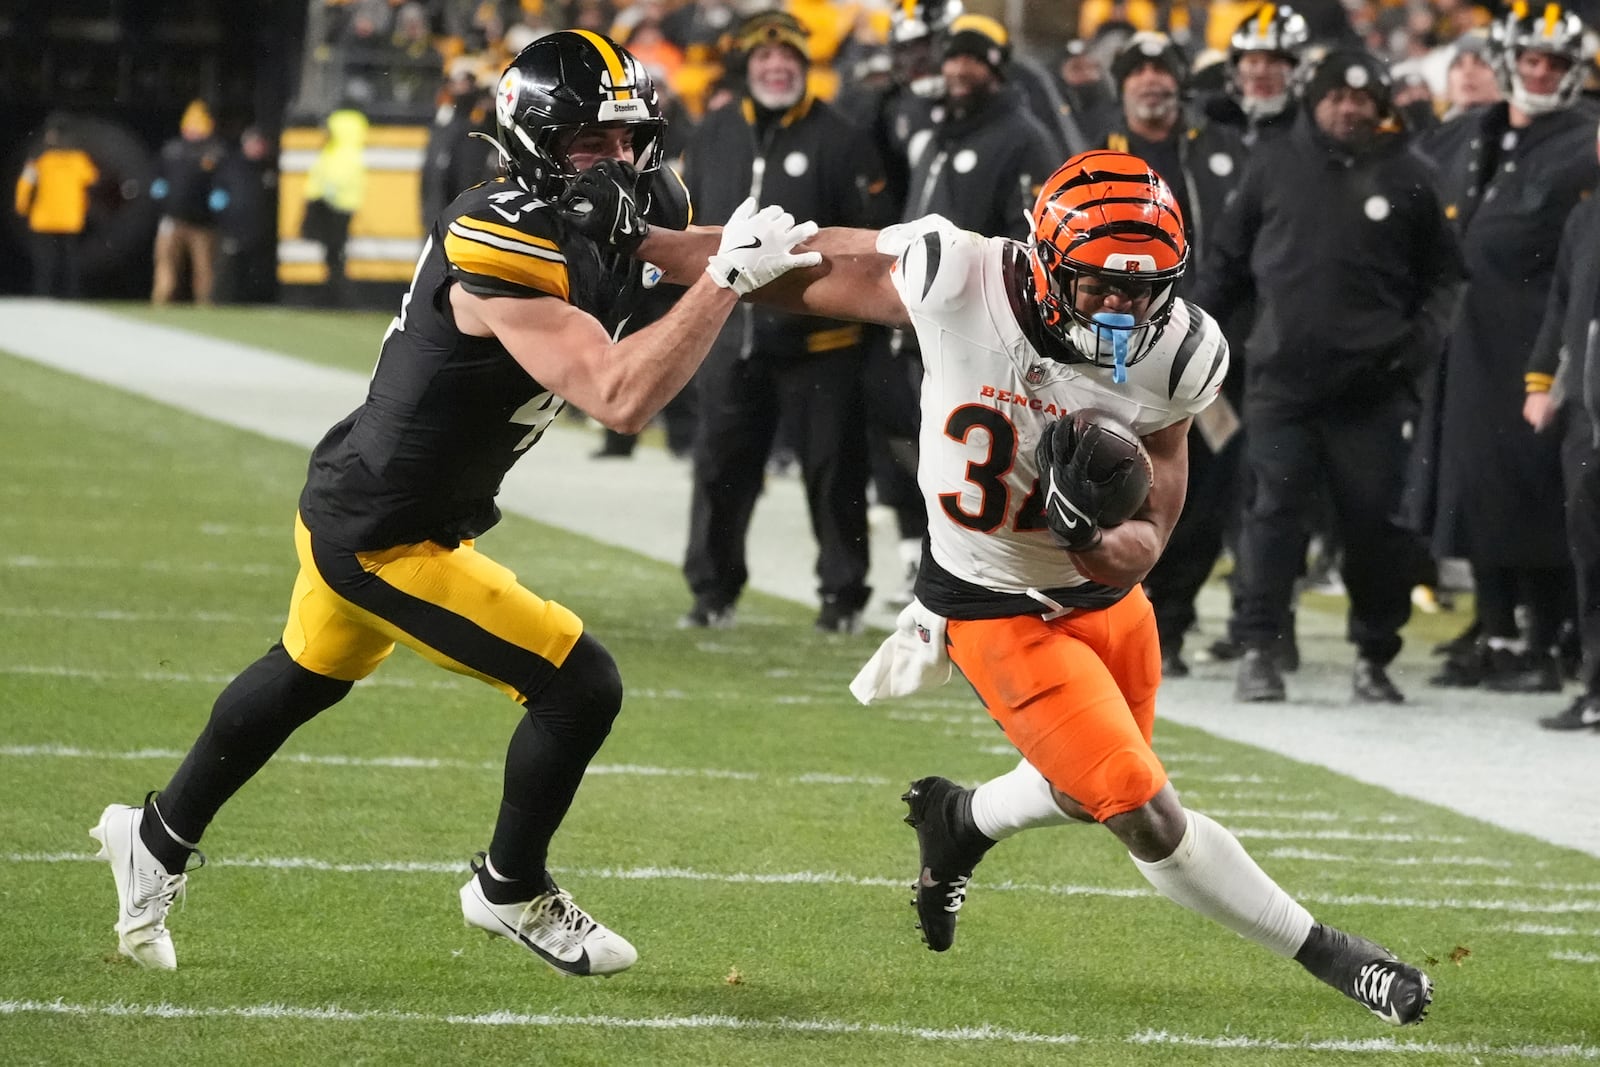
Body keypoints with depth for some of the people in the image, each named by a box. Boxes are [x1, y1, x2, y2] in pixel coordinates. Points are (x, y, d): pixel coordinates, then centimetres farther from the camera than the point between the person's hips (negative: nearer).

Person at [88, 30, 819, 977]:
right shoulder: (502, 252, -31)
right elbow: (621, 399, -37)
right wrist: (728, 277, -37)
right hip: (379, 538, -10)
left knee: (306, 678, 32)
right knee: (581, 687, -7)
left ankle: (159, 838, 53)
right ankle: (513, 891, 16)